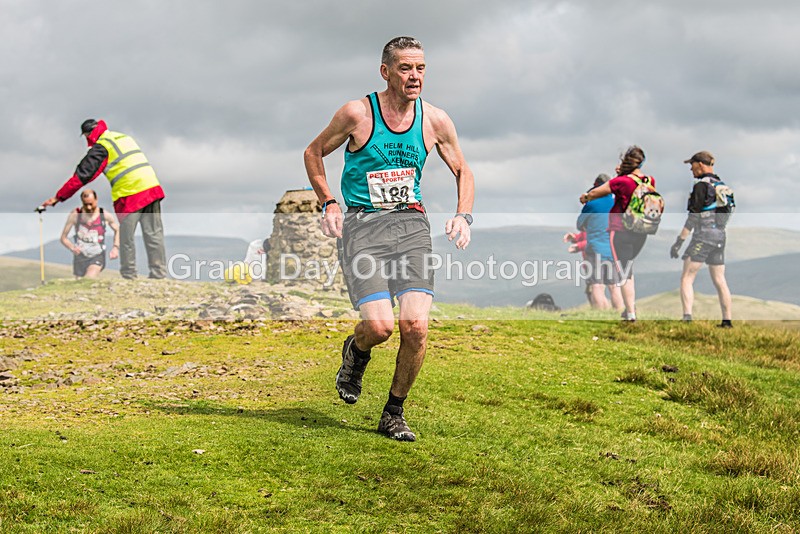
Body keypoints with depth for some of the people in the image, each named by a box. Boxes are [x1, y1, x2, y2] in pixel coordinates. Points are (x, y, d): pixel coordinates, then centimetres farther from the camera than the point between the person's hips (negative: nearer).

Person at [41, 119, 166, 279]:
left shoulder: (101, 147, -2)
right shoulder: (125, 138, 22)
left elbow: (82, 175, -5)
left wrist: (58, 197, -1)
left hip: (130, 194, -7)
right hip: (152, 188, 7)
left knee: (126, 238, 4)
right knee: (154, 235, 7)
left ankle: (128, 276, 9)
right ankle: (159, 274, 8)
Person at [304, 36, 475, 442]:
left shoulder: (435, 121, 4)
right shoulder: (357, 114, -5)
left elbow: (463, 171, 19)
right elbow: (313, 153, 10)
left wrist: (463, 215, 2)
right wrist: (328, 203, -2)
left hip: (410, 223, 3)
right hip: (361, 225, -3)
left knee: (416, 326, -14)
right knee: (379, 326, -19)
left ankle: (394, 414, 7)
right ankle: (356, 351, 21)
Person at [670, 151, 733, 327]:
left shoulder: (702, 185, -11)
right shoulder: (721, 185, 14)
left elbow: (694, 216, -16)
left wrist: (679, 241, -14)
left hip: (702, 236, -8)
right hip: (719, 236, 8)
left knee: (686, 279, -6)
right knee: (720, 281, 12)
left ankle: (687, 318, -19)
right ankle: (727, 321, 12)